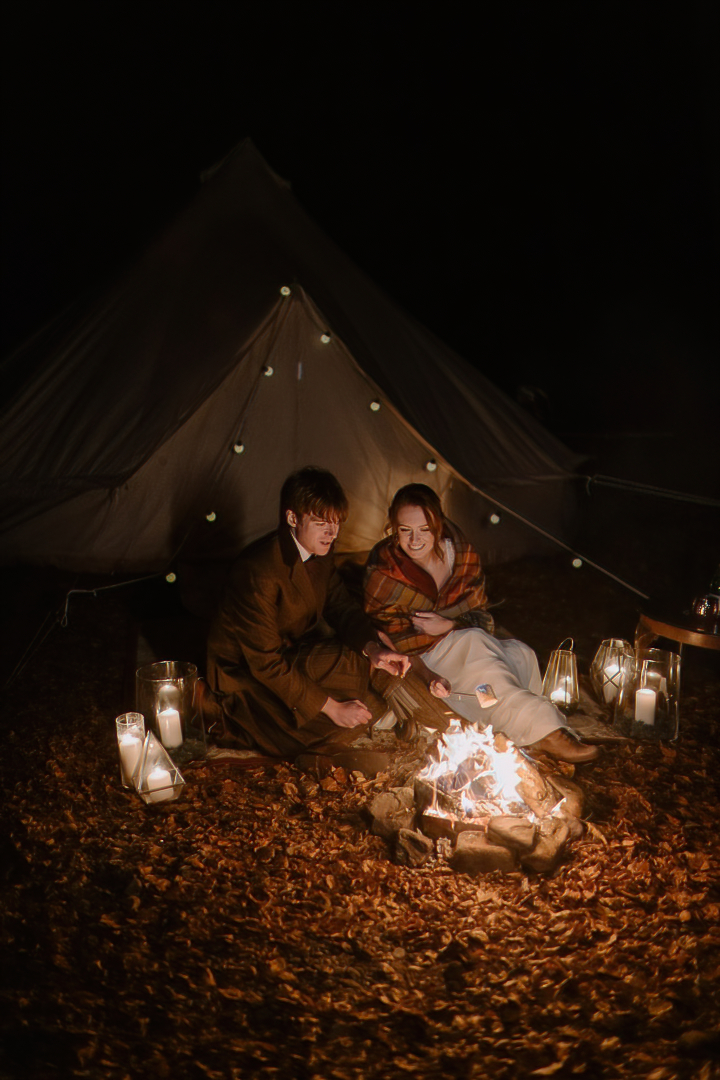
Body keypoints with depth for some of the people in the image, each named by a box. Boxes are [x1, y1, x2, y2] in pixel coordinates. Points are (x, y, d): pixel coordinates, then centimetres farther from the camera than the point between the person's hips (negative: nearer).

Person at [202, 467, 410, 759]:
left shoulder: (320, 552, -7)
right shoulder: (259, 570, -32)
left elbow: (341, 605, 3)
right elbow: (266, 663, -29)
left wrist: (372, 648, -18)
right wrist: (332, 708, -28)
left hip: (292, 650, 8)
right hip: (245, 672, -8)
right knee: (339, 730, -17)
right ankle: (231, 711, -4)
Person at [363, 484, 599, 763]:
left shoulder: (460, 550, -6)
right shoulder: (383, 573, -16)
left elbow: (481, 616, 1)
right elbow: (393, 642, -15)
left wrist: (449, 626, -21)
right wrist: (429, 676, -34)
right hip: (420, 659, -4)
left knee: (519, 655, -25)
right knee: (473, 642, -33)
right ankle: (542, 730, -35)